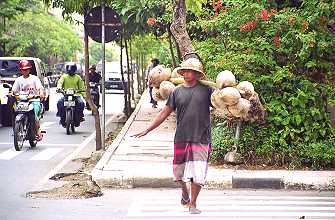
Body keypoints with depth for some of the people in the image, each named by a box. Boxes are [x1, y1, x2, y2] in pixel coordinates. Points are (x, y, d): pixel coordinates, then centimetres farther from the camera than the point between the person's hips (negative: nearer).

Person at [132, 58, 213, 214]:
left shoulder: (206, 90, 0)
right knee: (179, 173, 10)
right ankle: (184, 192, 41)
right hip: (181, 138, 2)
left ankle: (192, 204, 14)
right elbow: (165, 113, 9)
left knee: (197, 174, -3)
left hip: (201, 139, -2)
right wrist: (147, 130, 9)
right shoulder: (177, 92, 6)